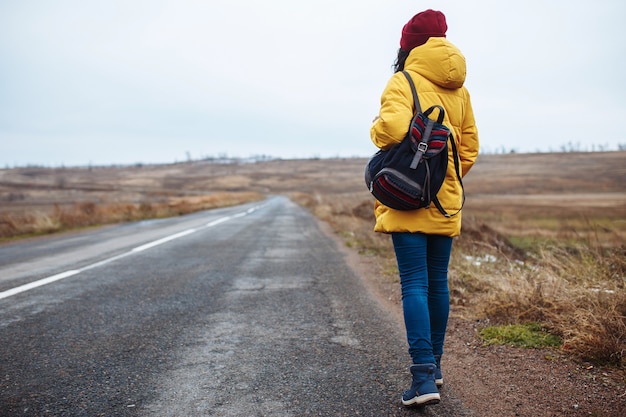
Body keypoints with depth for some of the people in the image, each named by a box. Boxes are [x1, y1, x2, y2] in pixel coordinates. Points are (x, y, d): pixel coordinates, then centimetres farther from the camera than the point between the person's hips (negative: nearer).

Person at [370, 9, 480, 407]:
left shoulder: (404, 82, -8)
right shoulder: (459, 90, 11)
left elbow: (393, 128, -25)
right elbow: (470, 147, 12)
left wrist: (376, 127, -3)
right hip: (446, 202, 6)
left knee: (415, 284, -5)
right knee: (438, 282, 14)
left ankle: (424, 375, -9)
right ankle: (435, 363, 27)